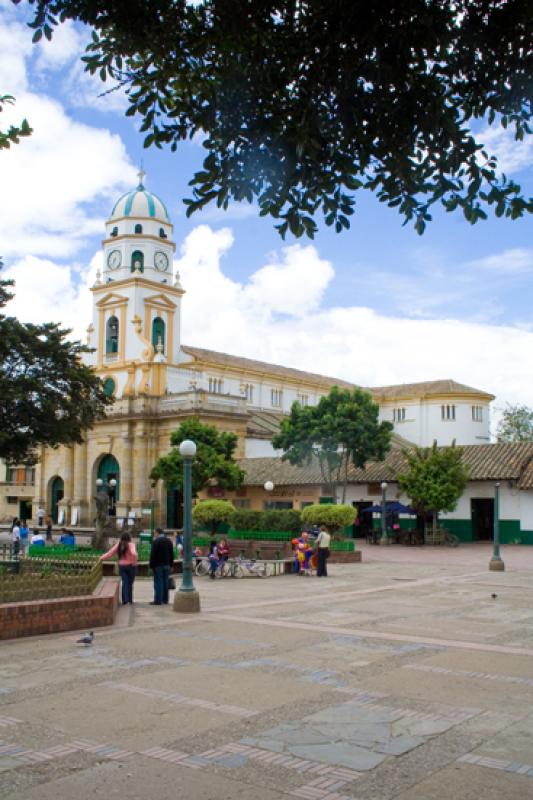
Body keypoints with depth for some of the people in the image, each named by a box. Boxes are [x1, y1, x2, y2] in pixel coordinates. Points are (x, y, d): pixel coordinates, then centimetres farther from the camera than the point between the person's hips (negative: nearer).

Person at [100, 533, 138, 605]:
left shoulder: (118, 545, 2)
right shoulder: (131, 545, -9)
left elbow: (110, 553, 4)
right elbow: (133, 553, -28)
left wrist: (102, 558, 15)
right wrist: (134, 561, -17)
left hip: (121, 566, 3)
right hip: (131, 566, -3)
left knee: (124, 583, 4)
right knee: (130, 583, 7)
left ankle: (125, 600, -4)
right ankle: (130, 600, 12)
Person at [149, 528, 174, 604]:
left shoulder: (156, 541, -12)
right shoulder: (169, 541, 9)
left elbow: (153, 554, -13)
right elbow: (172, 554, 12)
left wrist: (151, 565, -8)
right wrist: (170, 564, 17)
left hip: (158, 565, -6)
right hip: (167, 565, 6)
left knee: (158, 582, -5)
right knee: (165, 582, 9)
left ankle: (158, 600, -5)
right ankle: (165, 599, 12)